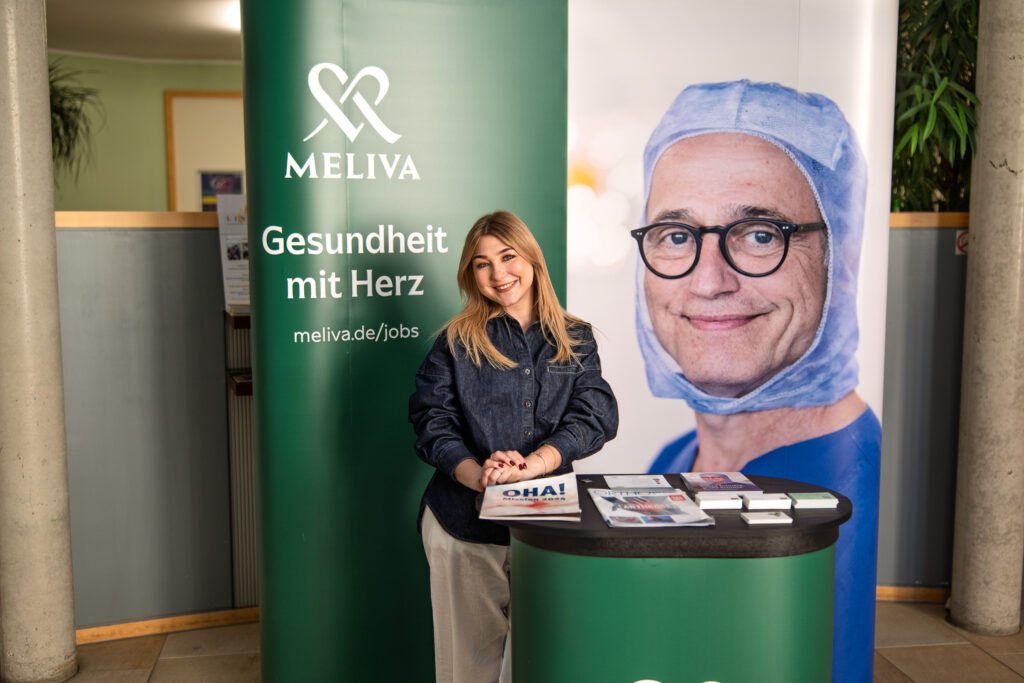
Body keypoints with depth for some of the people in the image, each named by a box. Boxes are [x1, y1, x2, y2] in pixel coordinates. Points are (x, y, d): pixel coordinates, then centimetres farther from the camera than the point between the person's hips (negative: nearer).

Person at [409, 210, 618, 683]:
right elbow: (431, 420, -3)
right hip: (465, 519, -1)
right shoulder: (457, 341, 6)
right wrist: (477, 475, -22)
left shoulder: (575, 340, 8)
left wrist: (532, 464, -21)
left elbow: (595, 416, -4)